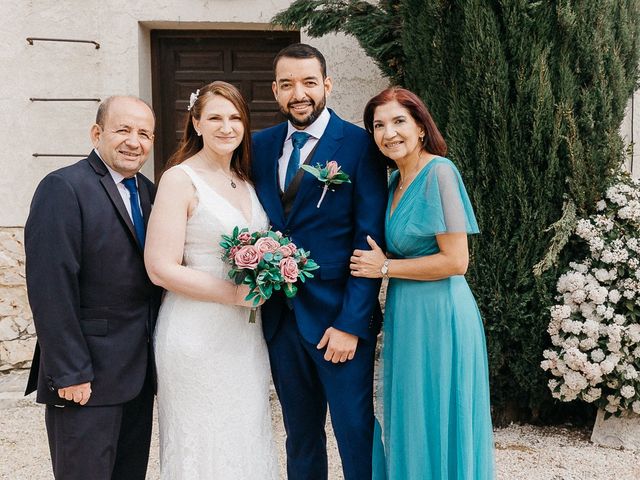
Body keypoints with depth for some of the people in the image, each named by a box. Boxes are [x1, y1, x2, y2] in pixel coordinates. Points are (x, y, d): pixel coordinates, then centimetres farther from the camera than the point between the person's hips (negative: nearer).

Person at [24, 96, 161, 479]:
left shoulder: (148, 192, 10)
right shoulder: (63, 188, -13)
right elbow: (50, 288, -18)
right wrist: (69, 372, -20)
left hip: (140, 372, 7)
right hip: (87, 376, -7)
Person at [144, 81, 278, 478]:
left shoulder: (245, 181, 10)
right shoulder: (180, 179, -10)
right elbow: (161, 268, -16)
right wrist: (234, 293, -18)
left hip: (246, 332, 6)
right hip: (197, 332, -6)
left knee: (247, 438, 15)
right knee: (203, 444, 6)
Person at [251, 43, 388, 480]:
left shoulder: (359, 145, -7)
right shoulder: (261, 146, 8)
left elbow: (369, 241, -11)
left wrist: (351, 323, -15)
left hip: (338, 318, -5)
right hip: (280, 316, 5)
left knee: (355, 433, 4)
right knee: (300, 434, 17)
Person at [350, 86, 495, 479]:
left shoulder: (439, 172, -16)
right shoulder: (397, 179, 9)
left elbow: (456, 261, -20)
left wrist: (385, 268, -13)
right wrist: (380, 261, 5)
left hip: (438, 314, -8)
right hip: (406, 314, 8)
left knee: (436, 427, 6)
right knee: (408, 425, 18)